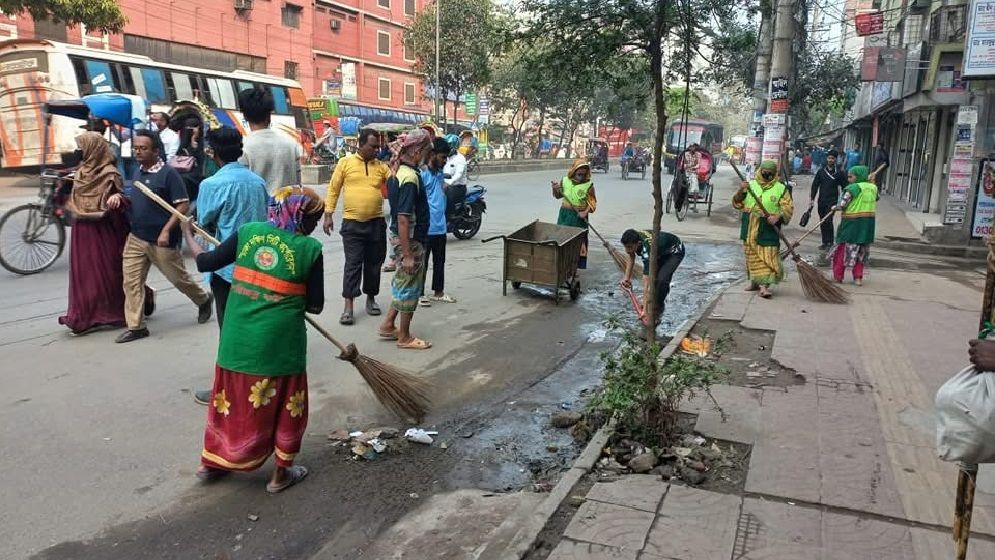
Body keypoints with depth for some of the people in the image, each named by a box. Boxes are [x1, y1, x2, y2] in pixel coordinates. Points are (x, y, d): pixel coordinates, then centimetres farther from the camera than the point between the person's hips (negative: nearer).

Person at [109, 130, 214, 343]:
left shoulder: (168, 173, -13)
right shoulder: (138, 172, 10)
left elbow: (183, 205, -16)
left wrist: (166, 231, -22)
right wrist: (119, 197, 1)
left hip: (161, 240, -6)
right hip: (136, 238, 7)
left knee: (178, 277, 9)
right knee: (131, 281, 1)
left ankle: (204, 300, 35)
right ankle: (135, 326, 8)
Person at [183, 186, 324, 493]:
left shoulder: (248, 232, -1)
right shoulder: (310, 248, -8)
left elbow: (205, 262, 4)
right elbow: (315, 305, -5)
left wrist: (188, 235, 21)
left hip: (238, 337, 4)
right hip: (279, 341, -4)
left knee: (231, 397, 21)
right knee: (284, 404, 14)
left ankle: (211, 463, 37)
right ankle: (281, 474, 26)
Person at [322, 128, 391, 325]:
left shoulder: (381, 166, 7)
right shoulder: (346, 162, 0)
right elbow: (333, 189, 2)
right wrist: (328, 215, -2)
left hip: (376, 222, 3)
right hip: (352, 223, -3)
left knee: (374, 263, 11)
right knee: (353, 264, -2)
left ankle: (371, 298, 27)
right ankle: (348, 306, 1)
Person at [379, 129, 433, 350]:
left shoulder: (398, 172, 8)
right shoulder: (411, 178, -22)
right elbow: (403, 219, -25)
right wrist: (407, 255, -23)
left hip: (403, 239, 9)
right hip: (410, 241, -9)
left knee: (403, 284, 21)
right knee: (410, 288, 4)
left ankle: (388, 325, 31)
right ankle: (404, 337, 16)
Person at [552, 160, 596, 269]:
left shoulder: (588, 185, -9)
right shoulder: (565, 181, 0)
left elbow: (592, 203, -6)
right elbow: (558, 196, 14)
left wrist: (585, 212, -22)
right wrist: (555, 189, -7)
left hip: (579, 217, -3)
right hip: (564, 214, 3)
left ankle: (576, 265, 11)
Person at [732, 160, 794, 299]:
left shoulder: (780, 188, 2)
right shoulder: (751, 185, 9)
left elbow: (788, 207, -2)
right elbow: (737, 204, 7)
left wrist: (778, 216, -20)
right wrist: (741, 191, -12)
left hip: (768, 229, -3)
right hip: (750, 228, 3)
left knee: (768, 256, -8)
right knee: (753, 256, 10)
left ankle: (765, 285, -9)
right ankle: (755, 281, 24)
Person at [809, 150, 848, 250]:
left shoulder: (840, 173, 1)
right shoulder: (821, 171, 7)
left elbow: (844, 187, 5)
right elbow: (815, 185, 9)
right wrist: (812, 199, 3)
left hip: (833, 201, -4)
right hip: (821, 201, 4)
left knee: (828, 221, -16)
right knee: (822, 222, 7)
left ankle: (830, 242, -10)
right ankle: (824, 242, 16)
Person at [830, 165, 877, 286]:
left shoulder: (853, 187, -12)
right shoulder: (873, 187, 8)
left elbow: (842, 205, -16)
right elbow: (875, 202, 19)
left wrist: (835, 207, 4)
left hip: (852, 221, -6)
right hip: (869, 222, 6)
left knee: (843, 248, 6)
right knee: (861, 250, 14)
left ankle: (838, 275, 11)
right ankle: (858, 277, 13)